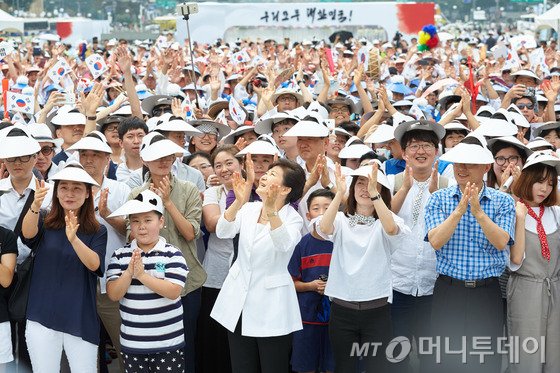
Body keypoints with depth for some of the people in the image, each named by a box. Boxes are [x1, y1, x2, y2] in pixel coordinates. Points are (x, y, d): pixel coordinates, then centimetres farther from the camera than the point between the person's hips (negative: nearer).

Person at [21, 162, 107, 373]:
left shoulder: (97, 231, 1)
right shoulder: (45, 222, 2)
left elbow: (94, 264, -16)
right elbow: (28, 233, -20)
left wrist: (73, 238, -35)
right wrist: (35, 205, -41)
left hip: (81, 320, -1)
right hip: (42, 318, 1)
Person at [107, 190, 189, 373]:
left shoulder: (172, 254, -6)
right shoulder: (120, 255, 2)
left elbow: (174, 292, -16)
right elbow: (113, 295, -4)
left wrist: (142, 275, -21)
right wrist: (129, 272, -19)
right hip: (132, 342, 3)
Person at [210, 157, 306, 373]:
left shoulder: (292, 218, -8)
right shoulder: (249, 209, 5)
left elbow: (285, 244, -30)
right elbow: (222, 232, -13)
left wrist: (271, 211, -47)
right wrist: (238, 202, -30)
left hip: (271, 307, -4)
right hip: (239, 302, 4)